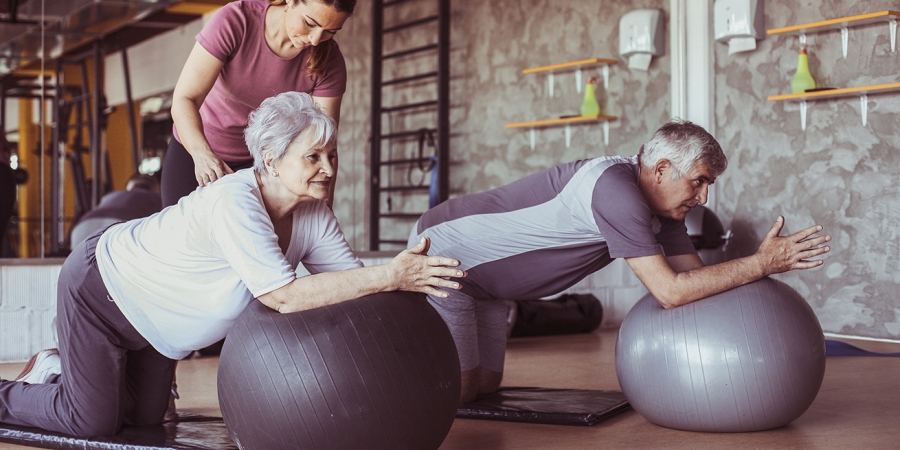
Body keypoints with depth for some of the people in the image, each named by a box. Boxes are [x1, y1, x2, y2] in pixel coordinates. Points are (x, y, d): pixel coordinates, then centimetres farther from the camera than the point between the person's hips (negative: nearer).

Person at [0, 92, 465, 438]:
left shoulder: (313, 216, -16)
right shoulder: (234, 203, -40)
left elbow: (352, 275, -20)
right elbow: (283, 294, -47)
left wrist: (406, 273, -40)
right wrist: (388, 276, -50)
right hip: (99, 287, -8)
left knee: (144, 415, 18)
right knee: (93, 419, -1)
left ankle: (56, 369, 40)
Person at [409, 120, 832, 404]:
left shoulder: (659, 202, -3)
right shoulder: (615, 190, -33)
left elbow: (694, 271, -3)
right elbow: (669, 291, -35)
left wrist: (765, 258, -16)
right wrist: (760, 263, -32)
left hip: (482, 278, 9)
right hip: (441, 252, -9)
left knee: (485, 382, 11)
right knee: (455, 389, -13)